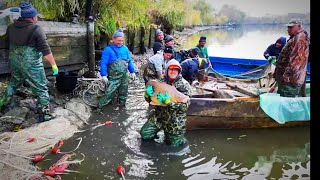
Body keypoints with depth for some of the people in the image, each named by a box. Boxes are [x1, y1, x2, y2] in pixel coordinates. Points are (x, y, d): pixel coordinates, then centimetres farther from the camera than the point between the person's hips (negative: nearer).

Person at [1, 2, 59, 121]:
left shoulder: (11, 27, 3)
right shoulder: (36, 30, -16)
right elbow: (46, 51, -18)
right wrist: (53, 65, -11)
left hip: (14, 62, 7)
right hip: (31, 65, -6)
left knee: (14, 82, 30)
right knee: (41, 89, 4)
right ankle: (44, 114, 7)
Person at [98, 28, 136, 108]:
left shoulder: (125, 48, 8)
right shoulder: (108, 49, -7)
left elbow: (129, 61, 16)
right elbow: (103, 63, -11)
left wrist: (132, 72, 13)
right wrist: (103, 75, -19)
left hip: (124, 76, 5)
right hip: (113, 78, -5)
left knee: (123, 93, 16)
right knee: (109, 94, -10)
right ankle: (99, 107, 2)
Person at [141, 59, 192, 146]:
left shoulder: (184, 85, -11)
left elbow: (185, 105, -20)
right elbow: (150, 99, 3)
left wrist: (170, 102, -35)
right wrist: (147, 94, -21)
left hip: (175, 120, -3)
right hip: (159, 115, 3)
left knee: (174, 144, 6)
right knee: (145, 134, -4)